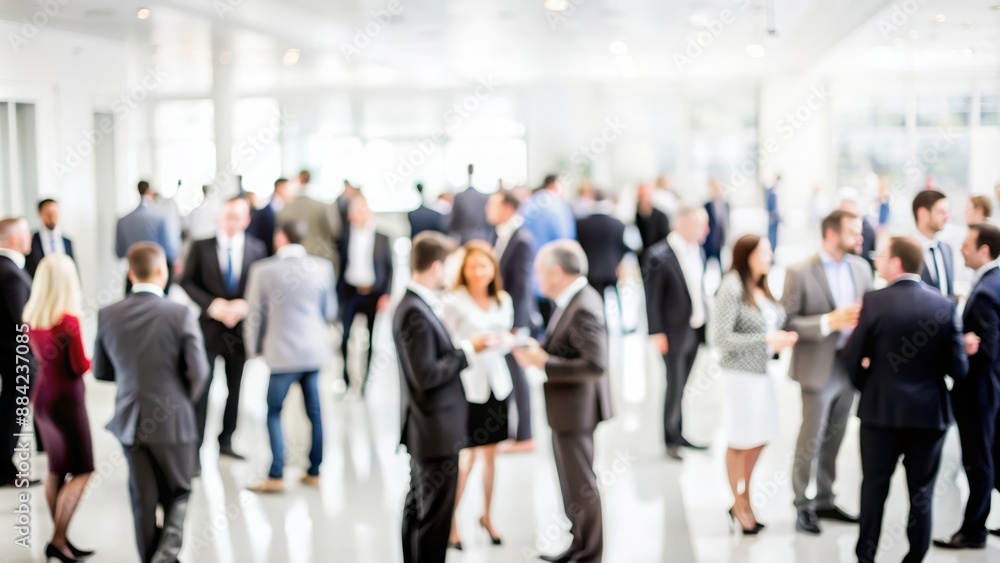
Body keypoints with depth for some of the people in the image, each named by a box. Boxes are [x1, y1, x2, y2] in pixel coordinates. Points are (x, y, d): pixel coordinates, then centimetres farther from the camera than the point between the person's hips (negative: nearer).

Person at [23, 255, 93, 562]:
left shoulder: (31, 317, 0)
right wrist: (94, 358, 3)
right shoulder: (69, 321, -21)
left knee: (56, 470, 15)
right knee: (81, 471, 3)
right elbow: (80, 367, -14)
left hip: (41, 395, 7)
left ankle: (59, 538, 21)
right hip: (66, 398, -7)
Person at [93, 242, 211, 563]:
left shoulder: (108, 316, -4)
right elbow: (198, 372, -12)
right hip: (174, 420, -3)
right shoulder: (181, 315, -14)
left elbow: (101, 371, 6)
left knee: (143, 501, 14)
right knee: (177, 494, 14)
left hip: (130, 421, 3)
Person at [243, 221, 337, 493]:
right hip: (315, 350, 3)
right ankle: (314, 473, 17)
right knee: (314, 412, 11)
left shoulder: (263, 270, -8)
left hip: (283, 354, -3)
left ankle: (276, 477, 3)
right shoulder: (322, 267, 0)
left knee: (273, 412, 7)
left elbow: (255, 315, -1)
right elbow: (330, 312, 8)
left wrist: (254, 348, 14)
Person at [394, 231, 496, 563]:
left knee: (419, 506, 20)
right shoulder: (416, 313, -22)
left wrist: (466, 347, 4)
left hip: (425, 430, 10)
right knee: (436, 513, 0)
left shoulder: (415, 304, 9)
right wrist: (468, 350, -18)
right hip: (436, 433, -10)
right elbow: (426, 375, -24)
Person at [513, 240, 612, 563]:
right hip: (568, 407, 10)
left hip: (575, 409, -10)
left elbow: (595, 365, -30)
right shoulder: (576, 297, 6)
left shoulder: (582, 308, -24)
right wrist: (539, 349, -1)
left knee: (580, 483, 4)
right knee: (572, 479, 21)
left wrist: (544, 363, -26)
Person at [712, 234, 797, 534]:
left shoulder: (762, 288, 6)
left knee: (758, 439, 16)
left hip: (763, 372, 8)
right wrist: (767, 341, -19)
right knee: (740, 442, 7)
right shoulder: (732, 288, -15)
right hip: (740, 374, -7)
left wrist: (782, 339, -5)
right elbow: (720, 337, -19)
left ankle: (743, 501, 34)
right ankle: (740, 506, 25)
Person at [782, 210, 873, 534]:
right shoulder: (800, 273, -13)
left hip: (850, 364, 5)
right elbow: (788, 321, -13)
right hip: (819, 367, -5)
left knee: (834, 439, 15)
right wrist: (828, 322, -23)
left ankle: (824, 501, 28)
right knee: (811, 441, 4)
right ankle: (803, 507, 18)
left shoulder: (861, 268, 4)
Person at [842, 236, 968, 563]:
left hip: (882, 410, -1)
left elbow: (851, 357, -8)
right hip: (929, 412, 1)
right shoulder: (944, 305, -6)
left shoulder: (875, 302, -12)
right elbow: (958, 368, -5)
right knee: (922, 491, 11)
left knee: (874, 486, 13)